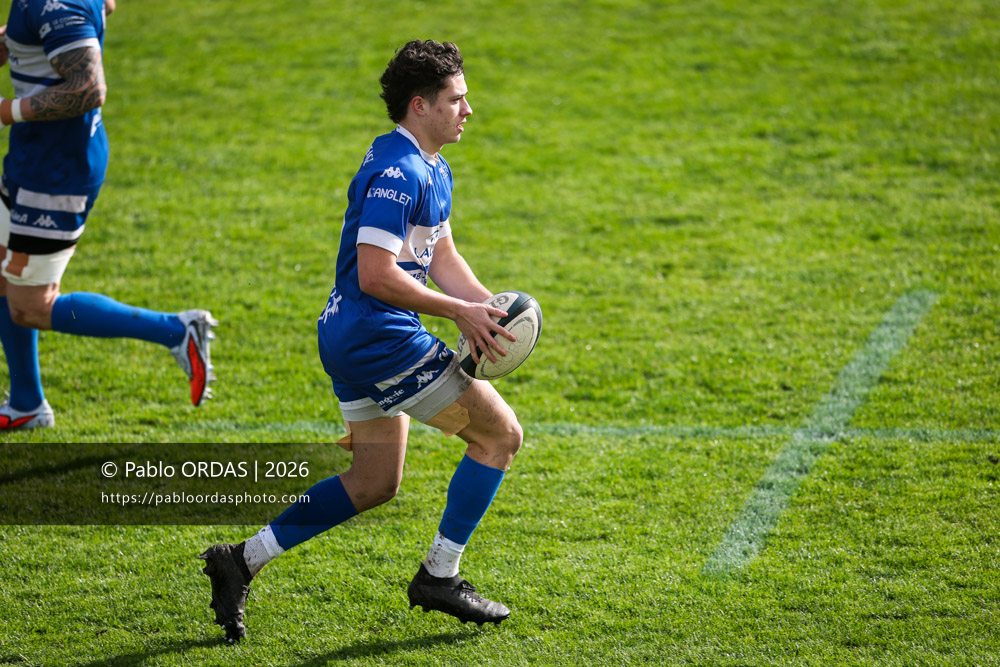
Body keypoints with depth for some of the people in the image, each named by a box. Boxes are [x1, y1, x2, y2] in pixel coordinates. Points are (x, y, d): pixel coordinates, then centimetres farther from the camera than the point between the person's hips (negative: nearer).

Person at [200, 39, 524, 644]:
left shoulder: (432, 170, 14)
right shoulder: (397, 173, -20)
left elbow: (440, 257, 18)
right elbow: (376, 275, -24)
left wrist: (489, 306, 1)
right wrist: (460, 313, -19)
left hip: (354, 339, 11)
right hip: (380, 338, -11)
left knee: (375, 484, 16)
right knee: (501, 434, -2)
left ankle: (243, 560, 14)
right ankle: (439, 576, 5)